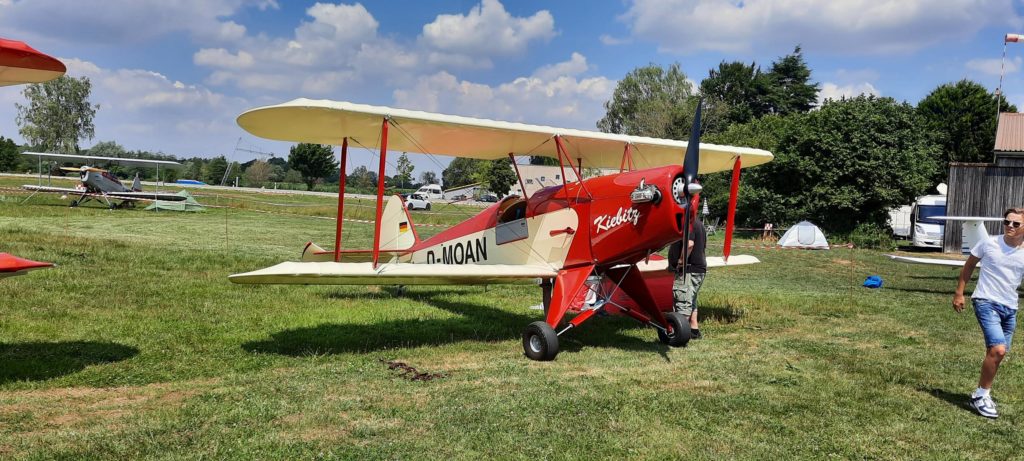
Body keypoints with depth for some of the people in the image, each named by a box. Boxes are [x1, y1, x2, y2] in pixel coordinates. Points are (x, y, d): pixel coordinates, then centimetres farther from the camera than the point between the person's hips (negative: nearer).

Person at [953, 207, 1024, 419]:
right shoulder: (988, 243, -6)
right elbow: (969, 266, 6)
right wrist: (959, 293, 5)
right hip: (986, 302, -5)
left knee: (997, 353, 12)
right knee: (998, 350, -19)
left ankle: (983, 394, 29)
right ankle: (980, 395, -3)